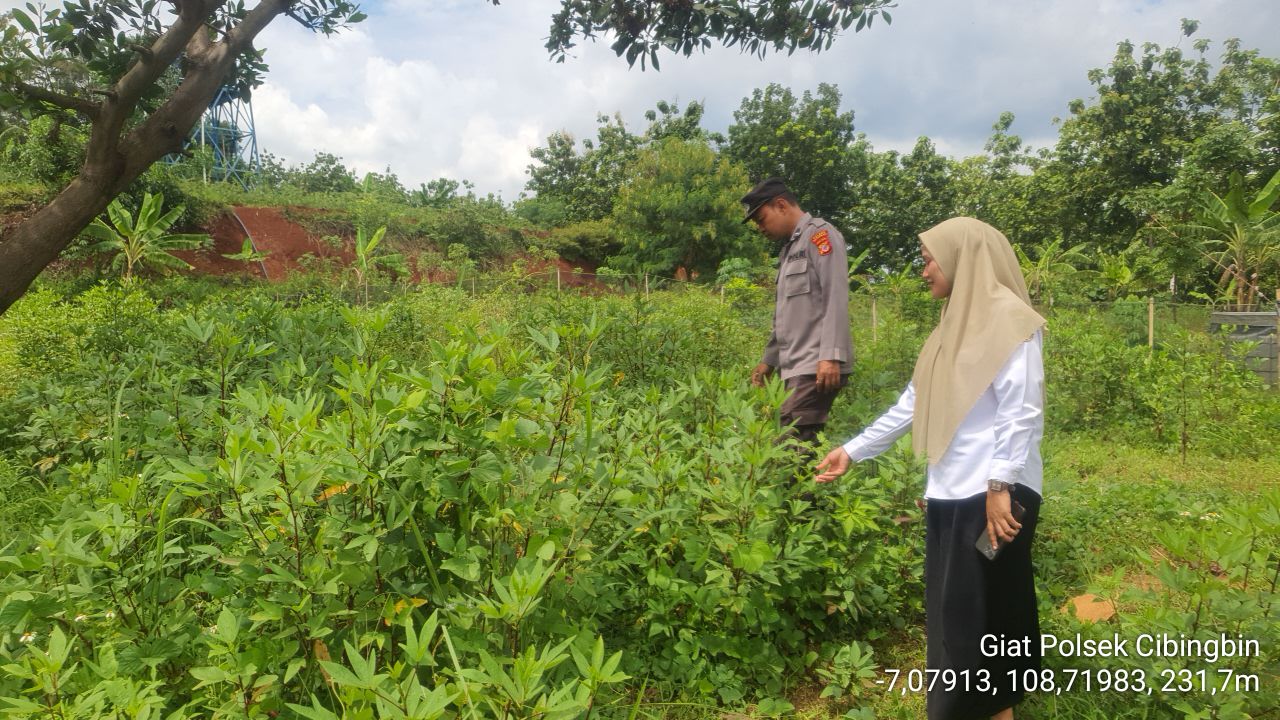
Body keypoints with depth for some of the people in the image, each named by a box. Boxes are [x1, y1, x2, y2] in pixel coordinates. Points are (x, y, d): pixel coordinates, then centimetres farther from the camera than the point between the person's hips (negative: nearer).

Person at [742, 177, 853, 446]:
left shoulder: (819, 234, -4)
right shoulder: (788, 247, 23)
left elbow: (836, 299, -14)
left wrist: (831, 356, -22)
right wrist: (770, 359, 25)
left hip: (818, 366, -8)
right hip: (797, 366, 8)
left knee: (790, 442, -17)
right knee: (805, 443, 3)